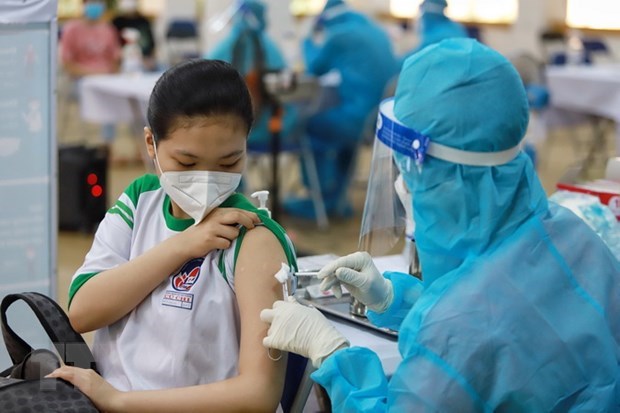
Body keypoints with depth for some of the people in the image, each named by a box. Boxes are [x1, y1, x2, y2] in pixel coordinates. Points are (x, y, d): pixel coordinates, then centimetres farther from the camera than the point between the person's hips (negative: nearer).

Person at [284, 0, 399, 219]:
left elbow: (315, 68, 9)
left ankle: (321, 200, 17)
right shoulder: (377, 31, 17)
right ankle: (336, 198, 31)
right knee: (328, 115, 31)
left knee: (309, 122, 13)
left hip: (361, 120, -8)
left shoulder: (340, 34, -5)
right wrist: (323, 45, 36)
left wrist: (312, 41, 27)